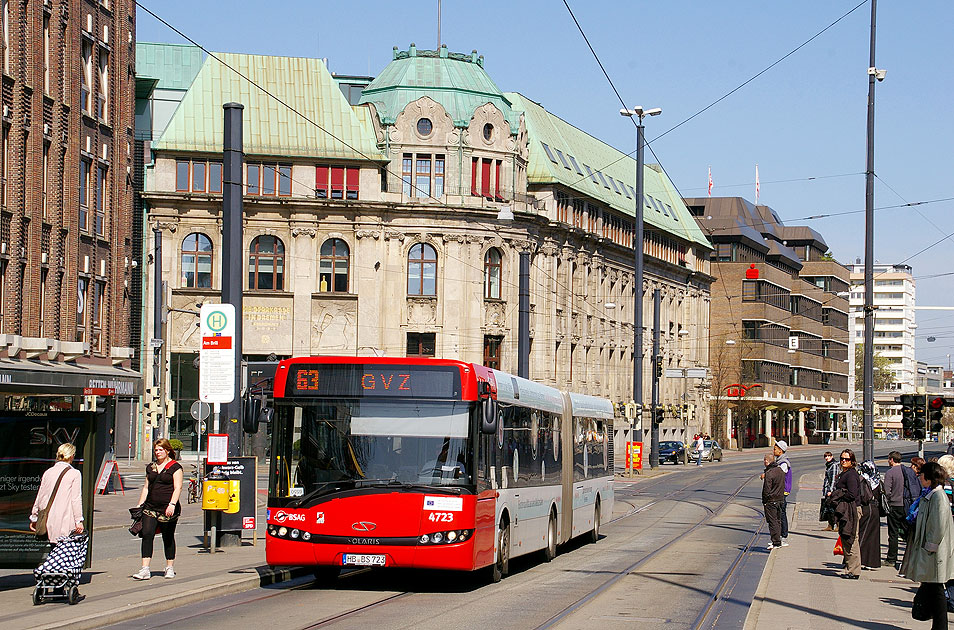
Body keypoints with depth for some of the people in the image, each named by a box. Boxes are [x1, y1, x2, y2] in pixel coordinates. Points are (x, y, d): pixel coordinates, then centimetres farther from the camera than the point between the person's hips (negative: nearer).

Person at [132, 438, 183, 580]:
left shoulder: (175, 467, -2)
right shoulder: (151, 467, 16)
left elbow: (178, 487, -9)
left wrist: (172, 504, -22)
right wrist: (140, 505, 14)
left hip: (167, 509, -5)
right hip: (150, 507, 5)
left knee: (168, 538, 4)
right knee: (147, 534, -10)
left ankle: (170, 568, 18)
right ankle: (145, 570, -13)